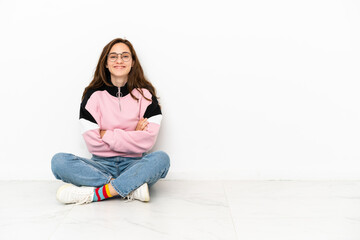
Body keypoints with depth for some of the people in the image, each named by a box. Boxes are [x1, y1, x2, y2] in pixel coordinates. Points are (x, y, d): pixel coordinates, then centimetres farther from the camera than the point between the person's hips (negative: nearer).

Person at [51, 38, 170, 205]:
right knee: (59, 161, -25)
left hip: (134, 164, -1)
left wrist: (107, 135, -8)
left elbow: (147, 141, -8)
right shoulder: (94, 95, 4)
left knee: (161, 158, -32)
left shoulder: (144, 94, 4)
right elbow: (93, 143, -7)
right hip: (102, 165, 1)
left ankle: (93, 194, -32)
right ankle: (132, 188, -30)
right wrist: (131, 137, -8)